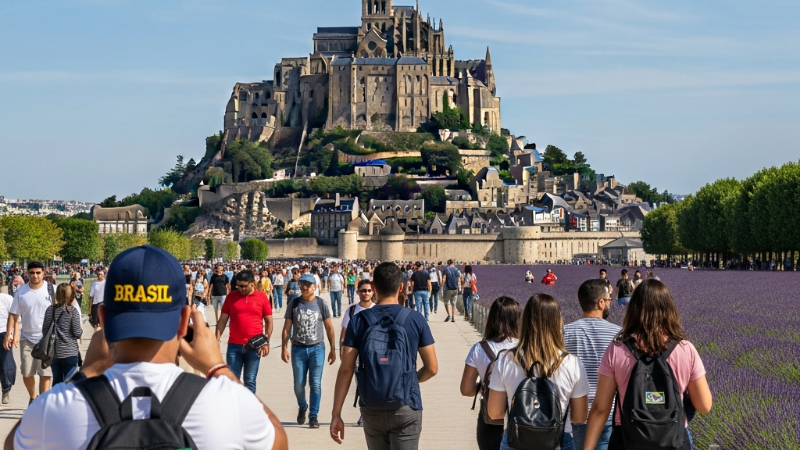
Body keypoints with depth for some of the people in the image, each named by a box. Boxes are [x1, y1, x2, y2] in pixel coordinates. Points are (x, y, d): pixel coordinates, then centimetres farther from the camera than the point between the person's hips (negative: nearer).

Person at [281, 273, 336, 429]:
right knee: (298, 385, 5)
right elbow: (287, 328, 4)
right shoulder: (294, 304, 3)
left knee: (315, 384, -3)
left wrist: (333, 349, 1)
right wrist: (284, 348, -3)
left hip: (317, 348, -1)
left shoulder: (321, 304, 1)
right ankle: (302, 407, 33)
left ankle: (313, 416, 6)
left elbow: (329, 328, 4)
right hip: (298, 349, 1)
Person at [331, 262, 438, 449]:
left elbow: (345, 370, -7)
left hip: (371, 410, 2)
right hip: (405, 409, -2)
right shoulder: (415, 319, -5)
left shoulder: (358, 321, -3)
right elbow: (432, 368, -2)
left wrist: (336, 414, -4)